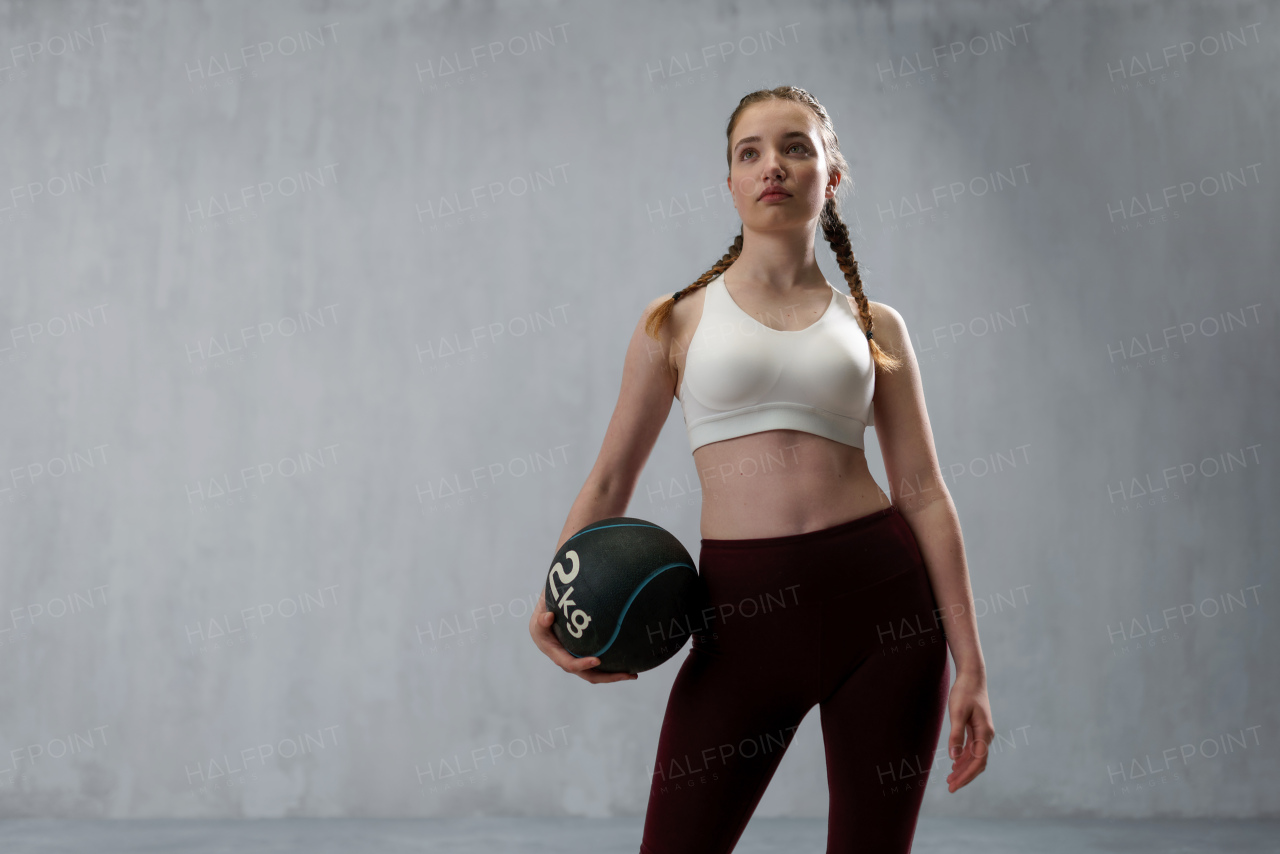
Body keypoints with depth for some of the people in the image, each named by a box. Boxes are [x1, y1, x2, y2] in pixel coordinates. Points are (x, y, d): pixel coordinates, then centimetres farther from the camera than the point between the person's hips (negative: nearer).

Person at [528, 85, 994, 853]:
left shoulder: (874, 327, 9)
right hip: (744, 615, -1)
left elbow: (923, 493, 5)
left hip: (880, 597, 1)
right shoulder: (677, 320, 7)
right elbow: (610, 481, 7)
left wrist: (969, 664, 0)